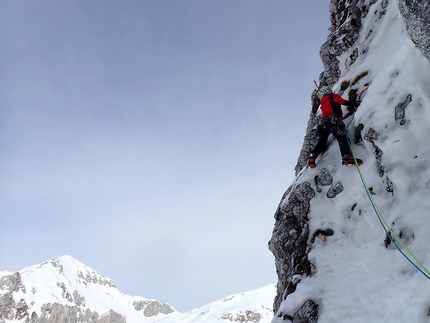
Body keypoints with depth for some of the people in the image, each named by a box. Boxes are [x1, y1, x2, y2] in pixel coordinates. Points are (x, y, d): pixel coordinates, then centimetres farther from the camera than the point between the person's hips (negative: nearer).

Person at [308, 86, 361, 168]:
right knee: (342, 138, -22)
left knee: (322, 141, 22)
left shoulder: (322, 103, 33)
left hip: (324, 123, 6)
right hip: (334, 121, -6)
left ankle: (313, 155, 5)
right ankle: (346, 156, -43)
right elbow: (344, 102, -1)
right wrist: (354, 104, 6)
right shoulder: (334, 97, 16)